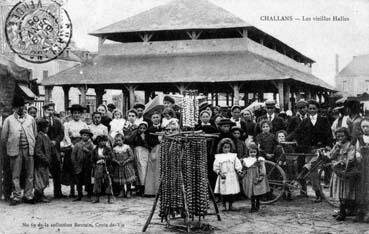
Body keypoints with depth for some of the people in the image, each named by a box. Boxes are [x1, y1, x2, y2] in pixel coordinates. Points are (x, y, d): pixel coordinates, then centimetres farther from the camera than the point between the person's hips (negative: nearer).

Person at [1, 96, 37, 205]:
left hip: (29, 150, 2)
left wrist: (32, 146, 10)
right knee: (15, 175, 0)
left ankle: (28, 196, 11)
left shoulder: (31, 119, 11)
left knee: (29, 174, 3)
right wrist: (9, 148, 7)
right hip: (15, 150, -2)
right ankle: (16, 196, 7)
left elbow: (35, 134, 16)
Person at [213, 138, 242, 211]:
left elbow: (238, 165, 2)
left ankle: (230, 205, 13)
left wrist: (239, 171, -14)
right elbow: (215, 168, 3)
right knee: (223, 193, 0)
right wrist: (220, 173, -10)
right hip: (223, 178, -1)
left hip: (232, 177, 1)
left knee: (232, 193, 1)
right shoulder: (218, 157, 4)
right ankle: (224, 205, 12)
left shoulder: (233, 156, 7)